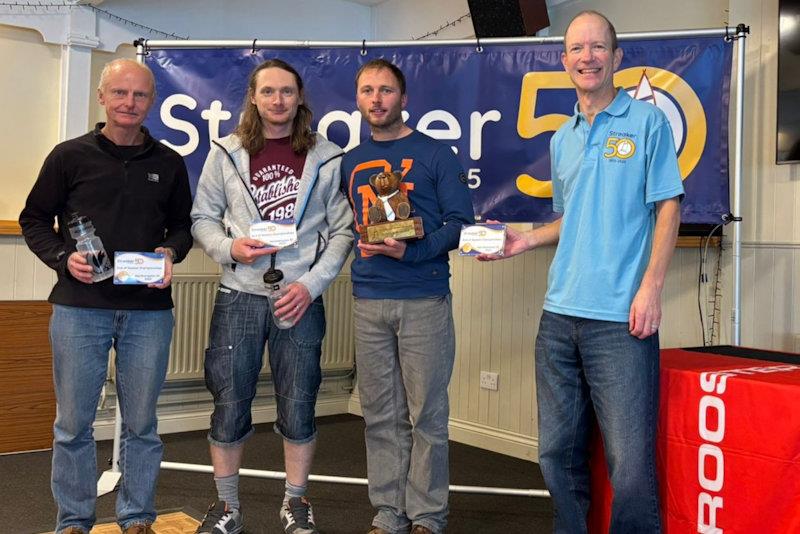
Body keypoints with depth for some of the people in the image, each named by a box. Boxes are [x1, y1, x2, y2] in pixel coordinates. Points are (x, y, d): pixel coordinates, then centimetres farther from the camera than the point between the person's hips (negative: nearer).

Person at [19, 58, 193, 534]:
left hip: (149, 310, 1)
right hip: (79, 307, -1)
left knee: (141, 423, 9)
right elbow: (35, 219, 8)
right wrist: (64, 257, -9)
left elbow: (183, 224, 16)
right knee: (73, 423, 6)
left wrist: (170, 253, -5)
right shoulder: (70, 156, 3)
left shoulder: (169, 164, 9)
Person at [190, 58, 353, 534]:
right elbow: (203, 217, 10)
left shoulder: (327, 157, 2)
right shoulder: (226, 153, 5)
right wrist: (229, 248, -10)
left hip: (301, 299, -1)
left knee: (299, 409, 7)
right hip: (238, 296, 1)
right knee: (229, 406, 6)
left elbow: (342, 231, 2)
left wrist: (311, 284, -9)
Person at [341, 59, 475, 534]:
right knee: (381, 416, 9)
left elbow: (461, 222, -4)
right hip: (369, 304, 4)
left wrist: (412, 250, -18)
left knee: (427, 415, 1)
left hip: (424, 302, -4)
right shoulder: (351, 162, 15)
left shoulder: (436, 154, 1)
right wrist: (363, 248, 0)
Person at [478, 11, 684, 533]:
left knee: (630, 461, -5)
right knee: (558, 450, 12)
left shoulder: (647, 121, 1)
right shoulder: (562, 139, 17)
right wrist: (525, 239, 9)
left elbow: (668, 208, -2)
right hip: (560, 315, 6)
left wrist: (650, 287, -12)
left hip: (620, 318, -5)